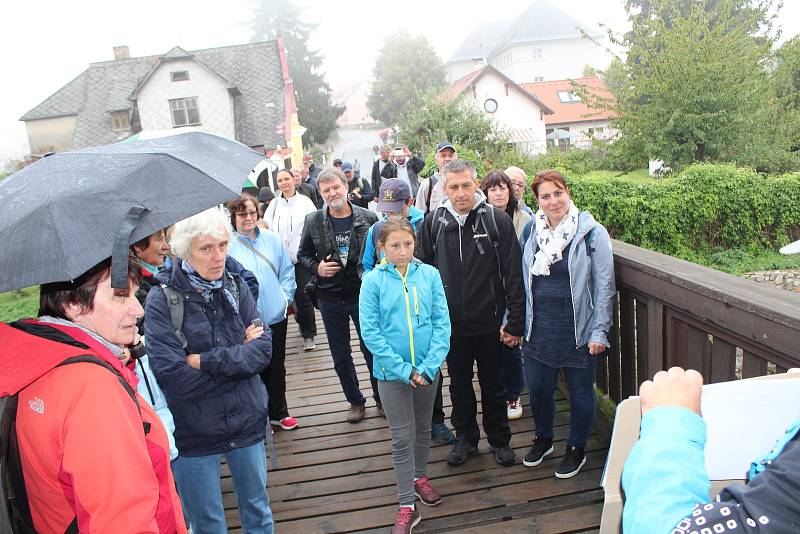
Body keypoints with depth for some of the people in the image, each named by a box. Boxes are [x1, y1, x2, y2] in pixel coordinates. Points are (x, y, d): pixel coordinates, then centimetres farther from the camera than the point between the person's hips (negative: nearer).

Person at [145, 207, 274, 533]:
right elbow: (174, 377, -21)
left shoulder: (235, 286, -2)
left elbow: (264, 348, -9)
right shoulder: (162, 299, -14)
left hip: (247, 421, 3)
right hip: (193, 432, -3)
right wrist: (239, 356, -15)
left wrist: (207, 361, -20)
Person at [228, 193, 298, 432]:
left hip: (276, 316, 4)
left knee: (277, 367, 17)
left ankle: (279, 413, 34)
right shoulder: (228, 247, -9)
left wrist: (286, 298, -1)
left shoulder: (272, 239, 2)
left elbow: (287, 271, 8)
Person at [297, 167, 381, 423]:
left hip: (363, 295, -2)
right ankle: (355, 400, 33)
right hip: (330, 299, 2)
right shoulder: (313, 222, -3)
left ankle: (381, 397, 32)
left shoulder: (368, 218, -8)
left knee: (372, 349, 11)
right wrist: (317, 267, -11)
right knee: (340, 356, 14)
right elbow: (303, 255, 9)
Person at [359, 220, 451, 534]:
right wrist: (403, 369, -16)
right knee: (402, 438, 6)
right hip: (392, 372, -2)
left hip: (428, 369, 2)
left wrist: (429, 366, -15)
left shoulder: (429, 275, -7)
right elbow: (370, 332, -12)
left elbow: (442, 323, -7)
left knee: (423, 428, 20)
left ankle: (420, 477, 44)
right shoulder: (373, 281, -11)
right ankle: (407, 507, 19)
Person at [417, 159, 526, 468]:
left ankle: (499, 439, 35)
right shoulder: (433, 222, -2)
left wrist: (514, 322, -10)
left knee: (493, 384, 15)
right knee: (459, 384, 17)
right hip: (451, 324, 2)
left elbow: (513, 275, -9)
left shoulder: (497, 220, -9)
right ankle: (465, 437, 37)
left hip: (489, 322, -2)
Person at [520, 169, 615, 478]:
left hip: (578, 330, -4)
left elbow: (604, 286, -8)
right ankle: (543, 438, 40)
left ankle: (577, 449, 33)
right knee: (537, 387, 14)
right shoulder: (530, 231, 4)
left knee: (580, 390, 11)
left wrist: (599, 331, -10)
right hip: (539, 328, 4)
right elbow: (521, 280, 11)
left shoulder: (591, 233, -9)